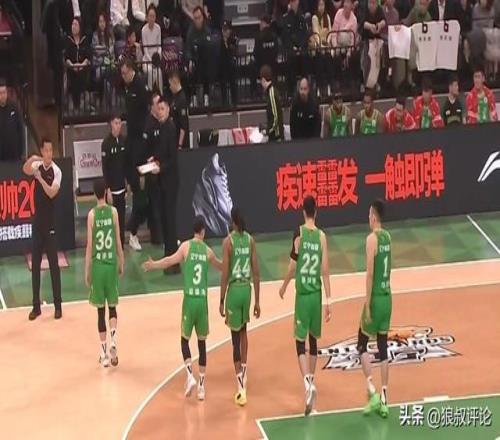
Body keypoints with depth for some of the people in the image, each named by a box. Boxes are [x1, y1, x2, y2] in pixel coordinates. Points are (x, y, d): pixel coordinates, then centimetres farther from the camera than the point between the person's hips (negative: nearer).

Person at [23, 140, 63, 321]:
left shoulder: (56, 171, -11)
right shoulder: (37, 166, 2)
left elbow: (52, 193, -22)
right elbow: (25, 170, -18)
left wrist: (40, 177, -31)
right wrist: (31, 159, -35)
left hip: (50, 223, -4)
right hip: (37, 222, 4)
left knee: (54, 264, -1)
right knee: (35, 264, 7)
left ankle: (58, 305, 7)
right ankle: (36, 306, 14)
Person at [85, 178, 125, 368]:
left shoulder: (92, 214, -9)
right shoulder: (113, 211, -4)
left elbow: (89, 246, -7)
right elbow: (118, 241, 1)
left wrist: (87, 272, 0)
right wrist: (121, 262, 15)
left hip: (97, 265, -1)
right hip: (111, 263, 1)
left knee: (101, 310, 7)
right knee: (112, 307, 14)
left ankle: (104, 353, 9)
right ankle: (113, 342, -8)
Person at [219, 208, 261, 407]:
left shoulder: (228, 241, -11)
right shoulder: (250, 240, 2)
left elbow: (224, 275, -11)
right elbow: (256, 273, 4)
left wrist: (221, 302, -3)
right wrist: (257, 301, 11)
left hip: (234, 290, -4)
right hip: (247, 289, 4)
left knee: (236, 337, -2)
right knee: (243, 331, 26)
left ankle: (241, 389, -4)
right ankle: (243, 374, 31)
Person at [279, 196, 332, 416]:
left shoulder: (299, 233, -8)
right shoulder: (322, 236, 0)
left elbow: (293, 266, -7)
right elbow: (325, 271, -2)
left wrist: (284, 286, 11)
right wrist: (329, 301, 2)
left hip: (302, 293, -3)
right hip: (317, 293, 3)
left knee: (300, 340, -2)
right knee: (313, 339, 17)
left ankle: (308, 383, -20)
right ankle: (310, 381, 25)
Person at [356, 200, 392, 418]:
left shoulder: (372, 238, -15)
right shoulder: (387, 237, 9)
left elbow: (370, 273, -19)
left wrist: (367, 304, -17)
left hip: (376, 298, -7)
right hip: (387, 297, 7)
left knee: (362, 345, 5)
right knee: (383, 348, 9)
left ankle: (372, 392, -5)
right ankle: (383, 400, 10)